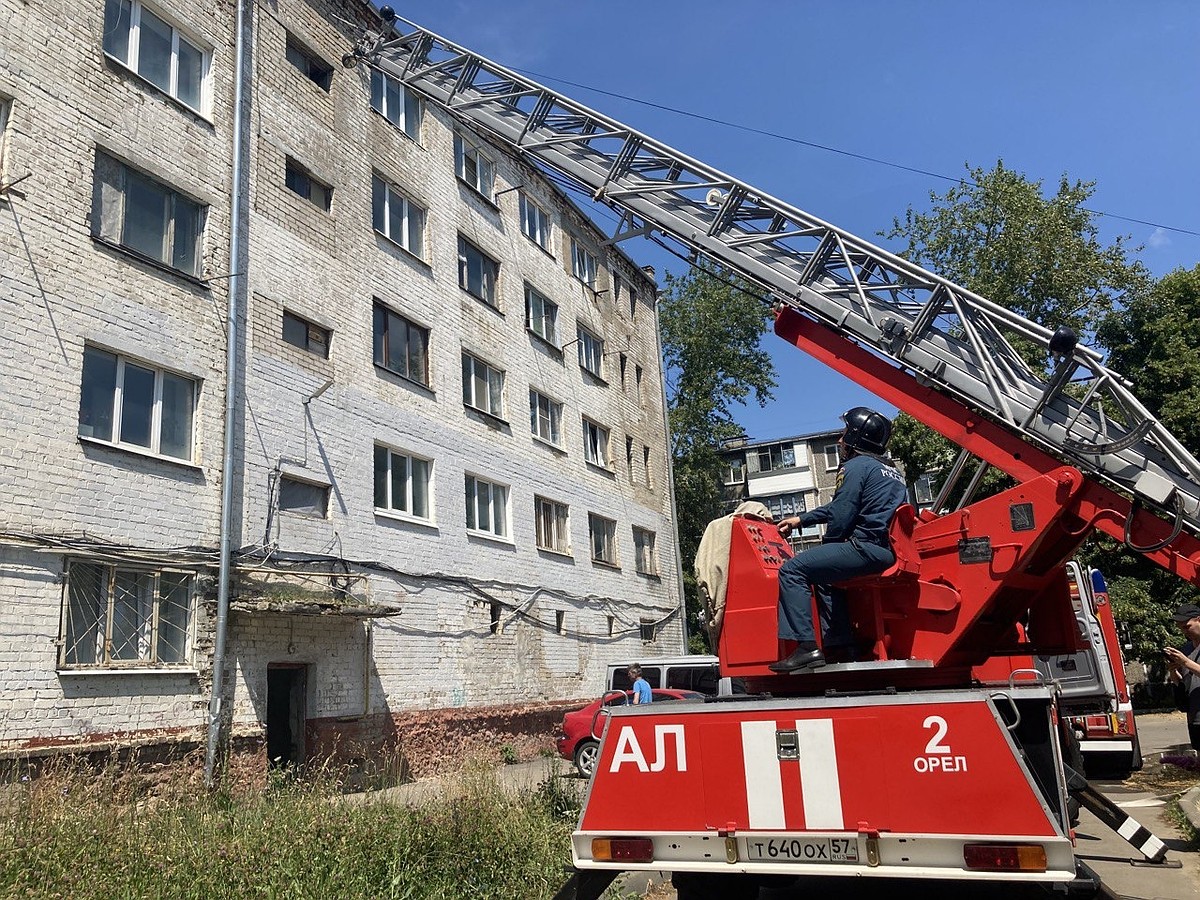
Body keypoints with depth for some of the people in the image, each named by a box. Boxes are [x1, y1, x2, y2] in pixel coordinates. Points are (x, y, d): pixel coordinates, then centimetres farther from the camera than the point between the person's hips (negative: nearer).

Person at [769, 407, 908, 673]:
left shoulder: (856, 466, -5)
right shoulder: (892, 471, 24)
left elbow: (840, 516, -13)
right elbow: (839, 506, 31)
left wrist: (828, 544, 5)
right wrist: (801, 519, 33)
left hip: (866, 548, -10)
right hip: (889, 551, 10)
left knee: (792, 569, -9)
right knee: (823, 573, 30)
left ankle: (807, 647, -17)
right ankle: (840, 644, 23)